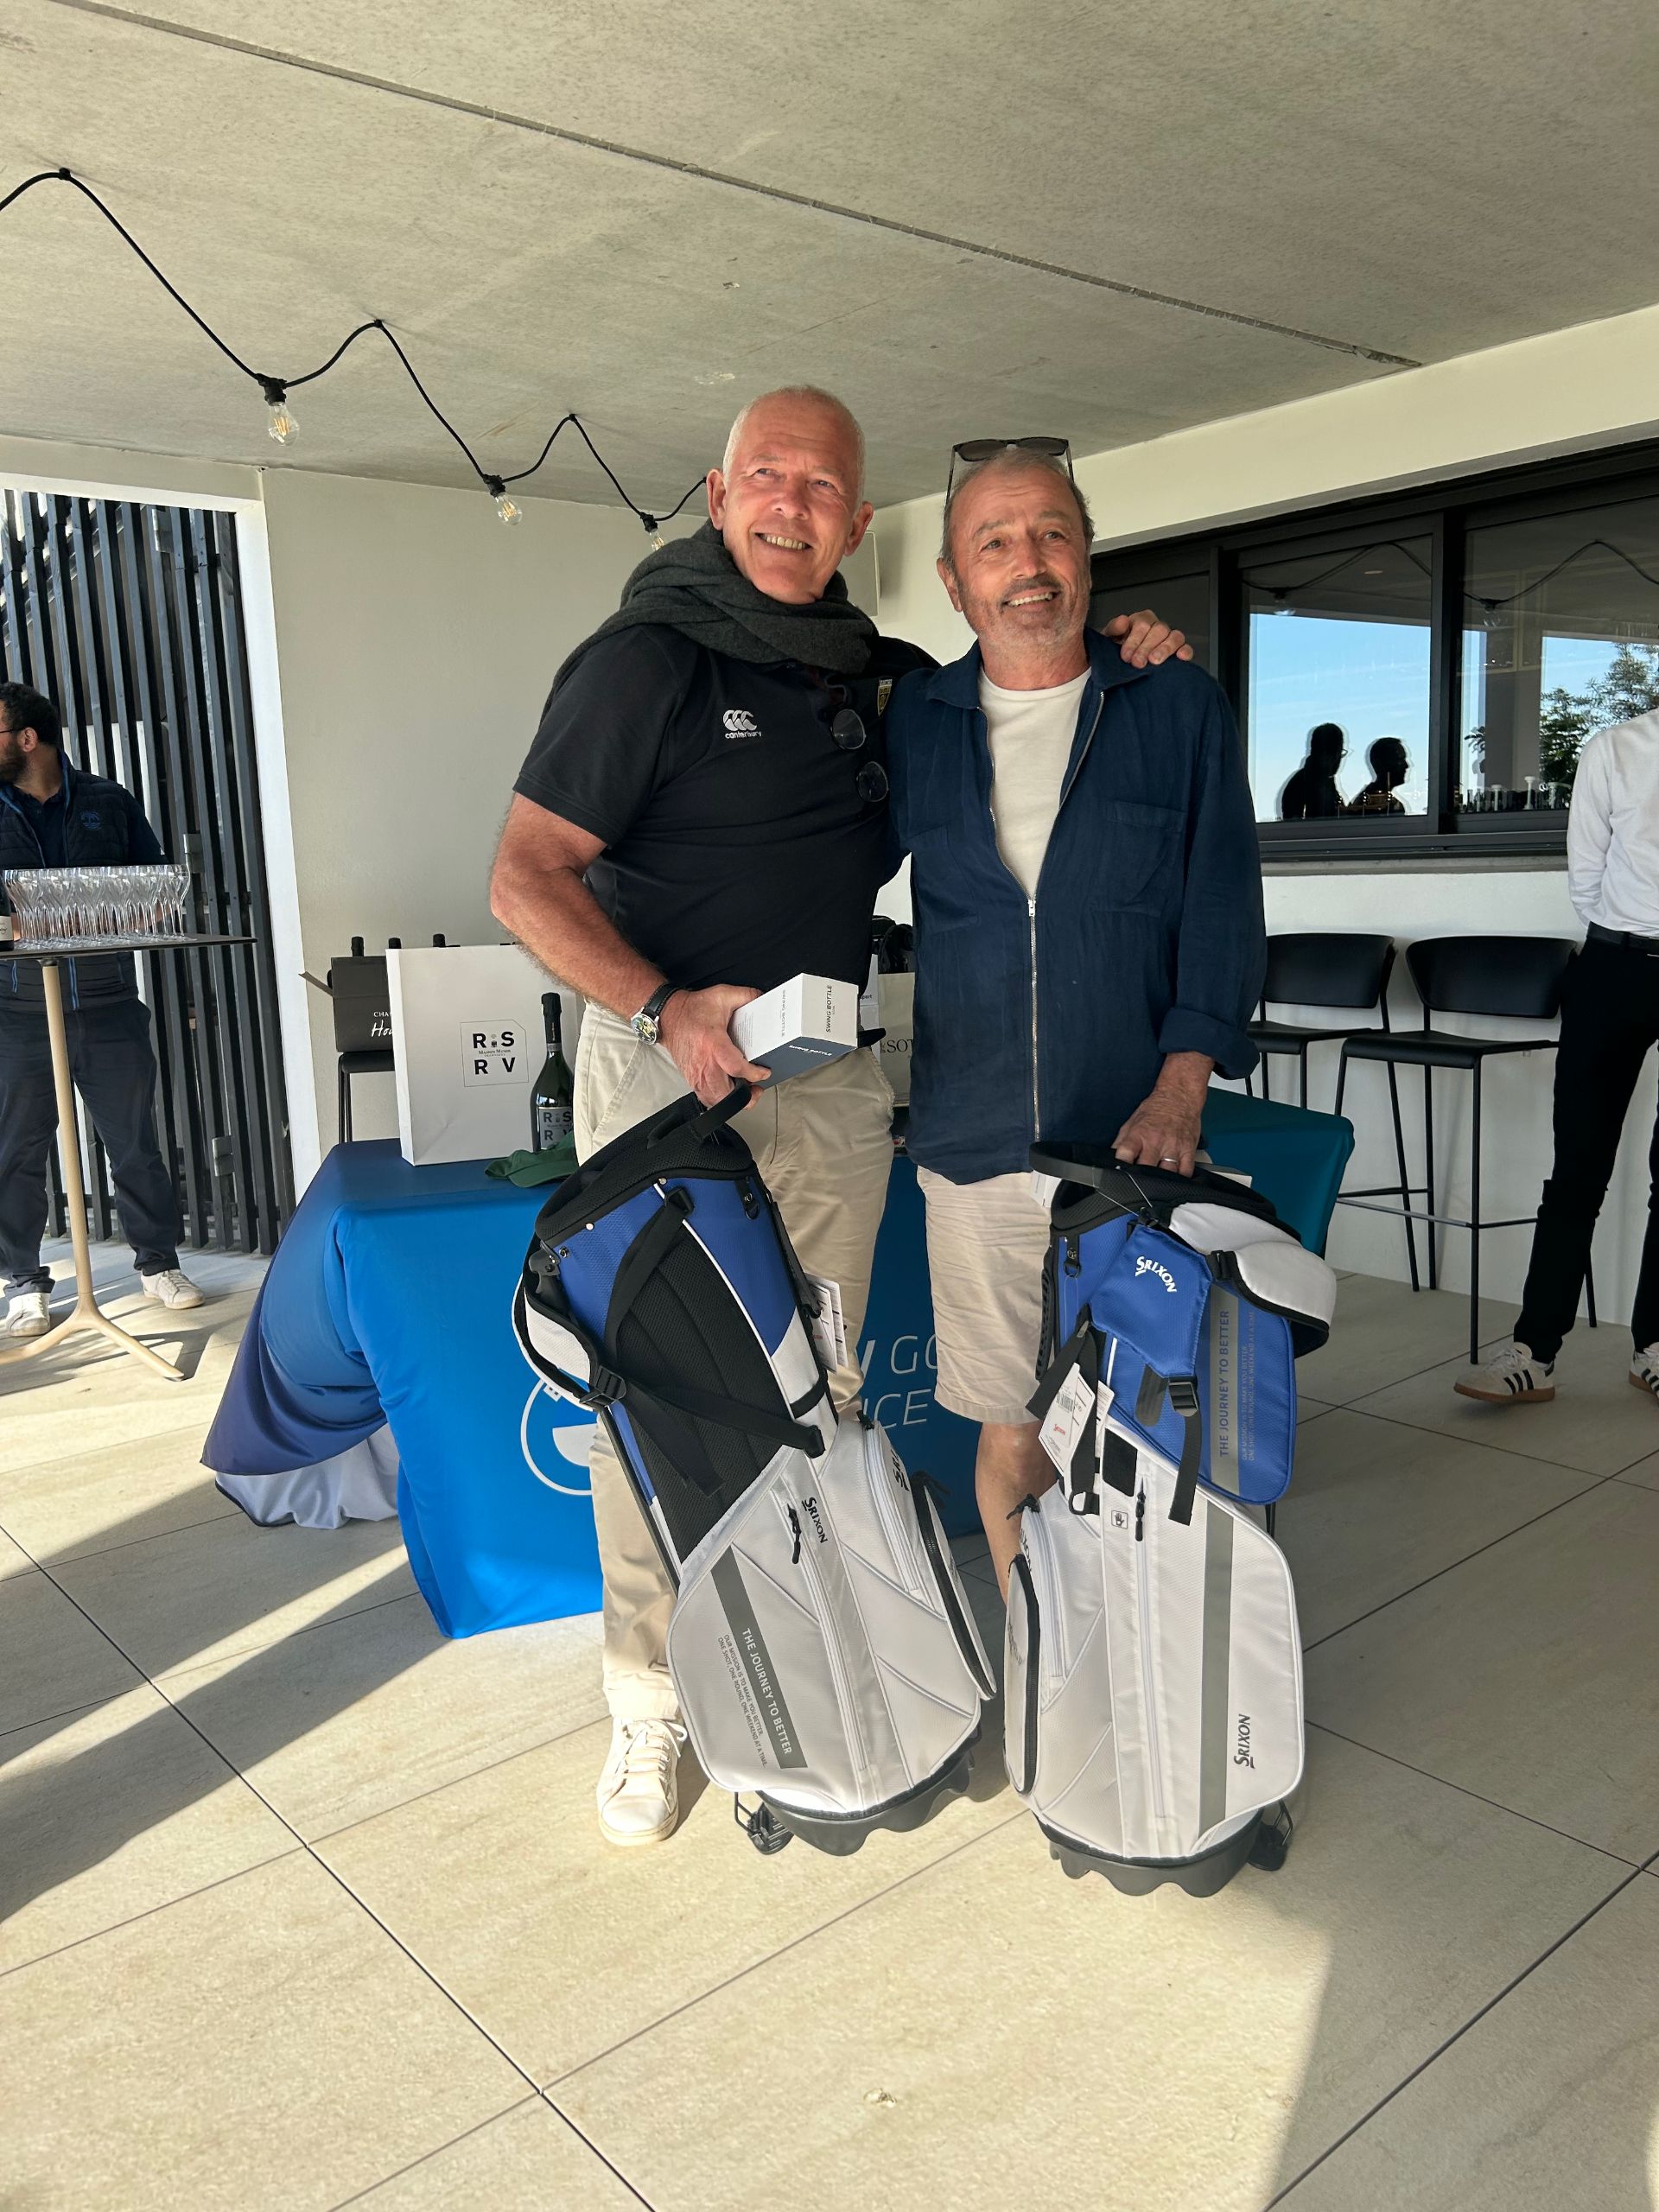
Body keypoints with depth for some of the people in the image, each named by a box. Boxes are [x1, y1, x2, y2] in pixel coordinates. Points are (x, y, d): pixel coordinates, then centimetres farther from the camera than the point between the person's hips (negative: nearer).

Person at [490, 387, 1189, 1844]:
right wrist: (665, 1009, -24)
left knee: (817, 1393, 10)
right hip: (666, 1061, -5)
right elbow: (526, 877, -10)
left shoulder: (879, 673, 9)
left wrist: (1109, 661, 7)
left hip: (831, 1076, 5)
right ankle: (650, 1708, 17)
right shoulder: (647, 658, -7)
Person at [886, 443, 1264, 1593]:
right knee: (1011, 1433, 9)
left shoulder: (1182, 707, 5)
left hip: (1139, 1143, -1)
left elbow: (1222, 904, -1)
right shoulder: (911, 723, 9)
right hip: (974, 1146, 2)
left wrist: (1180, 1087, -13)